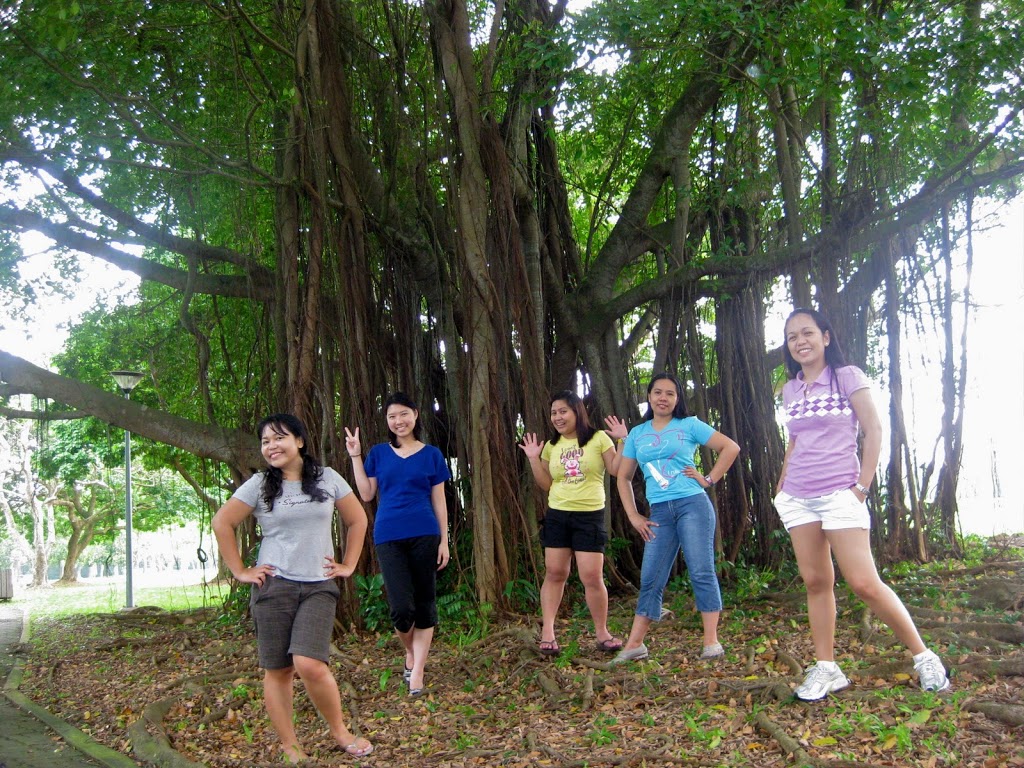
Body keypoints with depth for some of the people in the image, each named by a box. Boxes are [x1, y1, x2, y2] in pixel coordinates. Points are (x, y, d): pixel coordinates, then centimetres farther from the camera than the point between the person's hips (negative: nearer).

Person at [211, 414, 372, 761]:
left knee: (310, 664, -17)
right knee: (277, 670, 3)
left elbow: (357, 519, 14)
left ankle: (340, 732, 5)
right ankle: (290, 749, 14)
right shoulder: (259, 485, 2)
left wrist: (348, 565, 8)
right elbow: (222, 523, 3)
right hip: (274, 586, 1)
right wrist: (240, 571, -1)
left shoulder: (328, 479, 5)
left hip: (319, 587, -1)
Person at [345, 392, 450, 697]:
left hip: (424, 536, 0)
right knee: (402, 608, -8)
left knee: (425, 604, 2)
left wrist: (444, 541, 4)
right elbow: (367, 494, 6)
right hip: (388, 537, 0)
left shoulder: (431, 454, 7)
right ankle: (410, 653, 22)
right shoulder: (378, 453, 10)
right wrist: (355, 456, 3)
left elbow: (439, 500, 8)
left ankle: (416, 672, 10)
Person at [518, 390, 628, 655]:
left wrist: (623, 441, -13)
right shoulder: (551, 446, 10)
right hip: (557, 515, 4)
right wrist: (533, 459, 4)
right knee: (554, 573, 3)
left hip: (590, 516, -4)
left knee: (592, 577, -5)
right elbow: (546, 484, 13)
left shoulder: (598, 439, -2)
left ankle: (602, 633, 11)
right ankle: (547, 631, 9)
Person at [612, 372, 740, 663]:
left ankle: (711, 641, -2)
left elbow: (730, 447, 2)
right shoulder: (637, 434, 14)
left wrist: (709, 479, -4)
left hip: (693, 505, -3)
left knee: (702, 571, -6)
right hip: (659, 512, 3)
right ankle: (634, 644, 6)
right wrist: (634, 516, 10)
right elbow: (623, 477, 18)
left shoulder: (689, 425, 5)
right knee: (650, 579, 4)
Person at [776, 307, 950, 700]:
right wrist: (782, 484, 11)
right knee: (815, 582, 4)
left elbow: (873, 431, -4)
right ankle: (826, 668, 11)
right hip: (797, 498, 5)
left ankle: (923, 657, 4)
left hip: (839, 494, -5)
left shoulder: (847, 376, -3)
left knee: (863, 583, -10)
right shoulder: (790, 390, 12)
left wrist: (862, 485, -9)